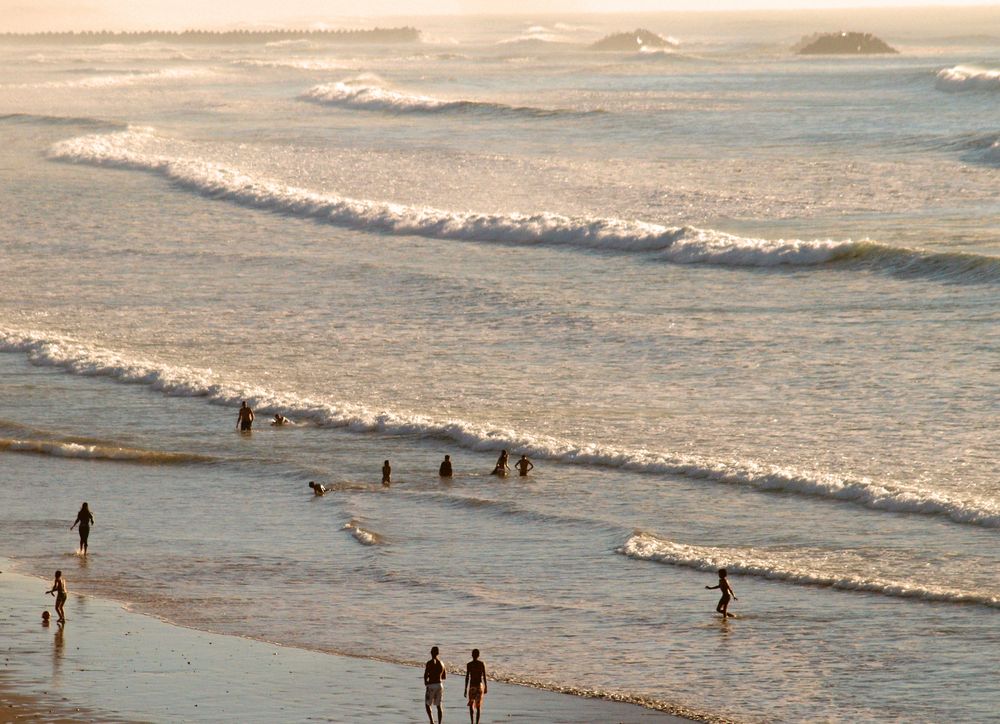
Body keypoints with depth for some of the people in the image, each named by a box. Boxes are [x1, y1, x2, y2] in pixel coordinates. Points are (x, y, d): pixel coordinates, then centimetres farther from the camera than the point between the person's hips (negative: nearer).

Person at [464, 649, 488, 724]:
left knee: (471, 704, 13)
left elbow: (467, 677, -6)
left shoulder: (469, 665, -6)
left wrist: (465, 689, -2)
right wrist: (485, 687, 8)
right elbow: (484, 677, -1)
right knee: (478, 706, 8)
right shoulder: (482, 664, -3)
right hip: (480, 685, 1)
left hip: (472, 686, -1)